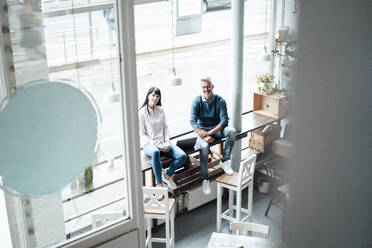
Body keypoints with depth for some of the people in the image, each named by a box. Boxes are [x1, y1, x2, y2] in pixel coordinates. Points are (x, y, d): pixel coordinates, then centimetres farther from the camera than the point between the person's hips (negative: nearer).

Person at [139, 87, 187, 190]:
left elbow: (165, 128, 14)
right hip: (149, 144, -5)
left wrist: (167, 142, -3)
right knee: (155, 152, -43)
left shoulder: (160, 110, 11)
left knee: (182, 156, -17)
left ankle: (167, 175, 6)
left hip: (163, 142, 5)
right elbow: (142, 135, -6)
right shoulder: (142, 113, -5)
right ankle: (159, 183, -33)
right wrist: (155, 144, -17)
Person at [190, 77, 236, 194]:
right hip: (202, 130, -1)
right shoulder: (197, 101, -6)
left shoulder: (220, 101, -7)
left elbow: (224, 121, -15)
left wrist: (210, 132, -28)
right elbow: (193, 121, -12)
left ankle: (225, 161, -20)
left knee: (232, 131, -30)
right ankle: (204, 179, -22)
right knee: (204, 147, -32)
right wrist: (204, 136, -27)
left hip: (217, 128, 1)